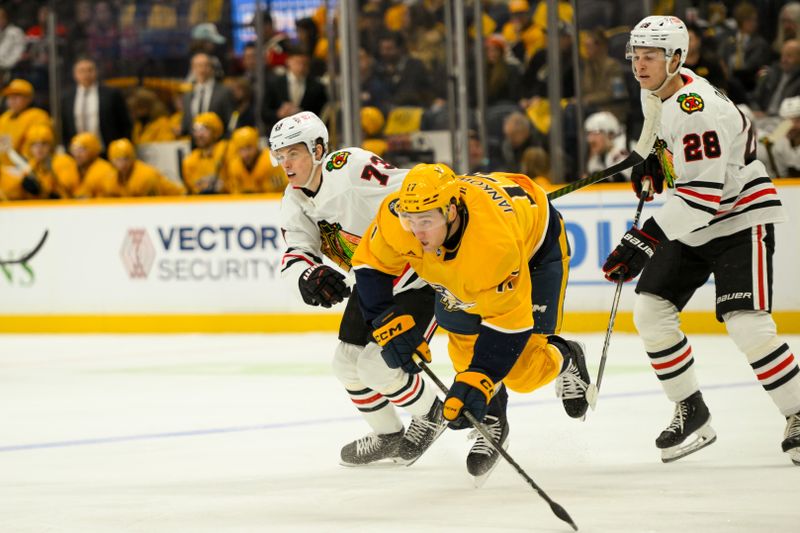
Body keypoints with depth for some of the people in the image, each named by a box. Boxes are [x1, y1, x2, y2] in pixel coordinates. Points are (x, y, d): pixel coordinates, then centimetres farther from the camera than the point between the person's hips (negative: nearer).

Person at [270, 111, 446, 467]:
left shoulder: (353, 168, -27)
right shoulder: (295, 200, 0)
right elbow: (295, 255, -5)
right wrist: (308, 277, -28)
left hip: (418, 275, -9)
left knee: (376, 366, -15)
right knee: (347, 363, 8)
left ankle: (430, 415, 13)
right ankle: (388, 436, 30)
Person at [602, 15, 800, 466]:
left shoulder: (696, 109, -27)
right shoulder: (660, 90, 2)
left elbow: (703, 193, -33)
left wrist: (646, 240, -38)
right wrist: (654, 159, 16)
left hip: (741, 220, -9)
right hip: (693, 226, 9)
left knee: (747, 324, -21)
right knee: (651, 310, -2)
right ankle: (692, 414, 8)